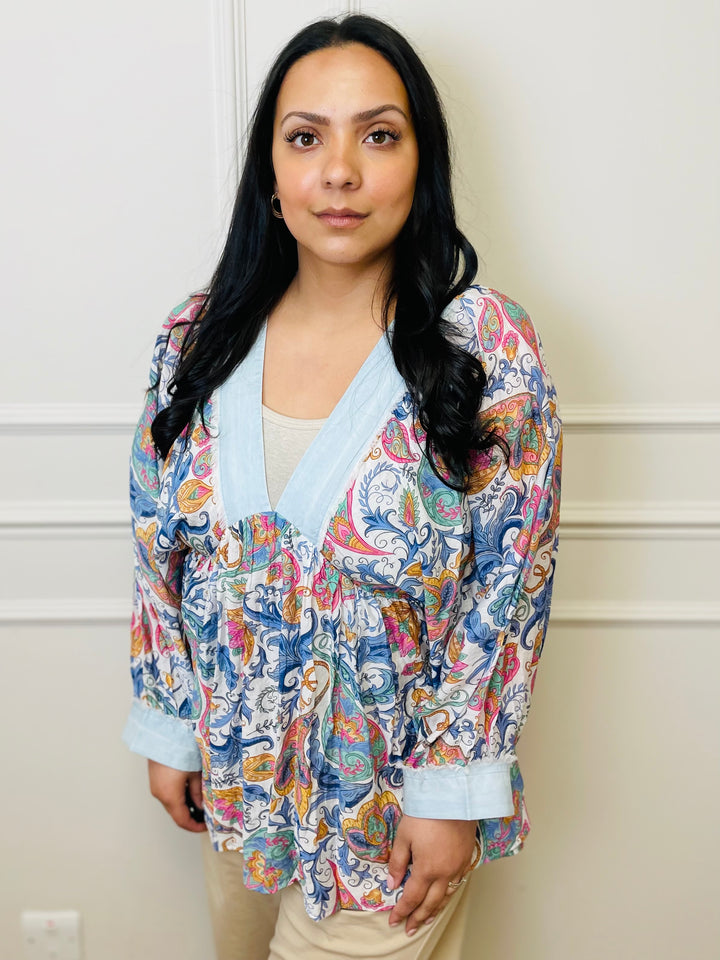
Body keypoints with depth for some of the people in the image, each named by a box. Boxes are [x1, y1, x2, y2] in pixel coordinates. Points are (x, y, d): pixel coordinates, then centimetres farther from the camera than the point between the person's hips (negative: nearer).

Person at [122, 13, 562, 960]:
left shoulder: (491, 350, -18)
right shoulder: (198, 339, -7)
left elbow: (508, 595, -14)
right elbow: (161, 551, 1)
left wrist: (453, 792, -13)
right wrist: (167, 729, 4)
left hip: (397, 786, -3)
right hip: (234, 772, 4)